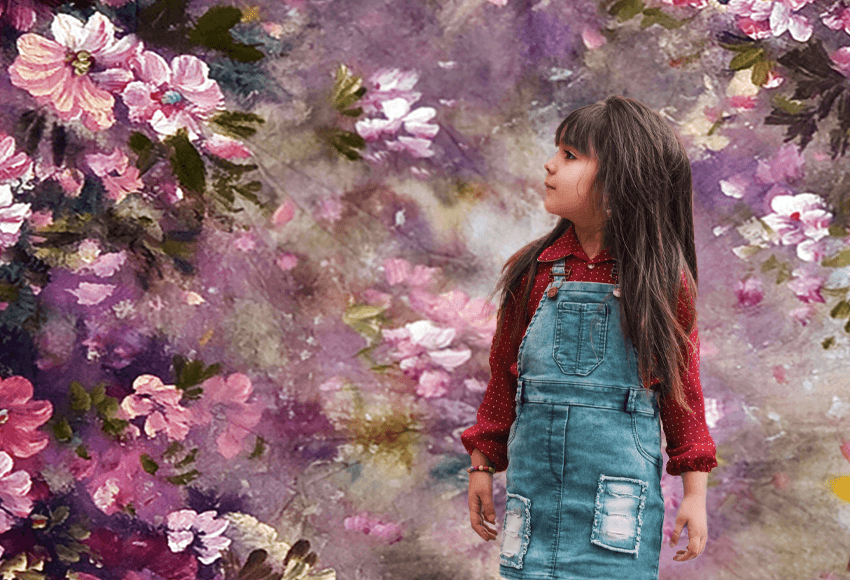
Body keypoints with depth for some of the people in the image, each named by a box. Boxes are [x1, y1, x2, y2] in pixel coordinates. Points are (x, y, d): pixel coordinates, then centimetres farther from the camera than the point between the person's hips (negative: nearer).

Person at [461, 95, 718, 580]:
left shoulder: (663, 278, -3)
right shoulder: (534, 272, 4)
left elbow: (682, 385, 2)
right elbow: (504, 373, 12)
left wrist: (695, 491, 1)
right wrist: (482, 465, 13)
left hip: (619, 493, -2)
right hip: (536, 488, 3)